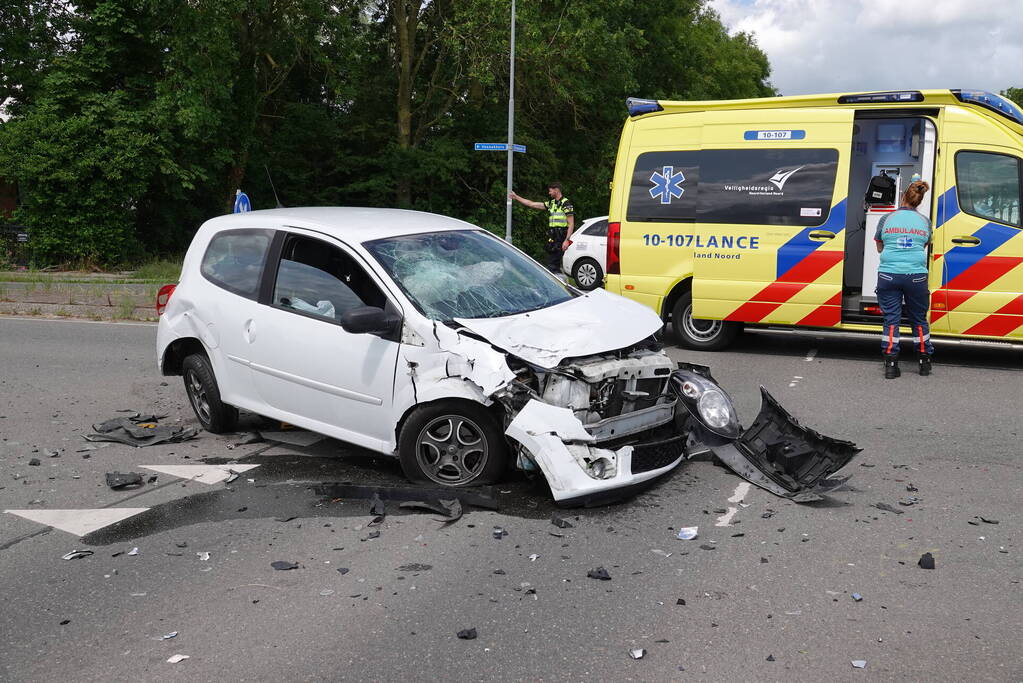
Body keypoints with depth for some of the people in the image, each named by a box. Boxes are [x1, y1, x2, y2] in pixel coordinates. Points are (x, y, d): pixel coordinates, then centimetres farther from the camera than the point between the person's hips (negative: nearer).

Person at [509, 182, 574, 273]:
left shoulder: (566, 204, -7)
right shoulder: (551, 203, 17)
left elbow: (571, 224, -11)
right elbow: (532, 204, 21)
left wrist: (566, 240, -19)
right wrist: (516, 197, 22)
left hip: (560, 238, -8)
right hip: (552, 238, 8)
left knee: (553, 265, -13)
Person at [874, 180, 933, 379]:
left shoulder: (887, 219, 4)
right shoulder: (924, 221, 8)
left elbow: (879, 248, 16)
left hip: (888, 275, -1)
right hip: (916, 276, 1)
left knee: (891, 319, 3)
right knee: (919, 319, 14)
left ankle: (891, 365, 0)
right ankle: (924, 362, 24)